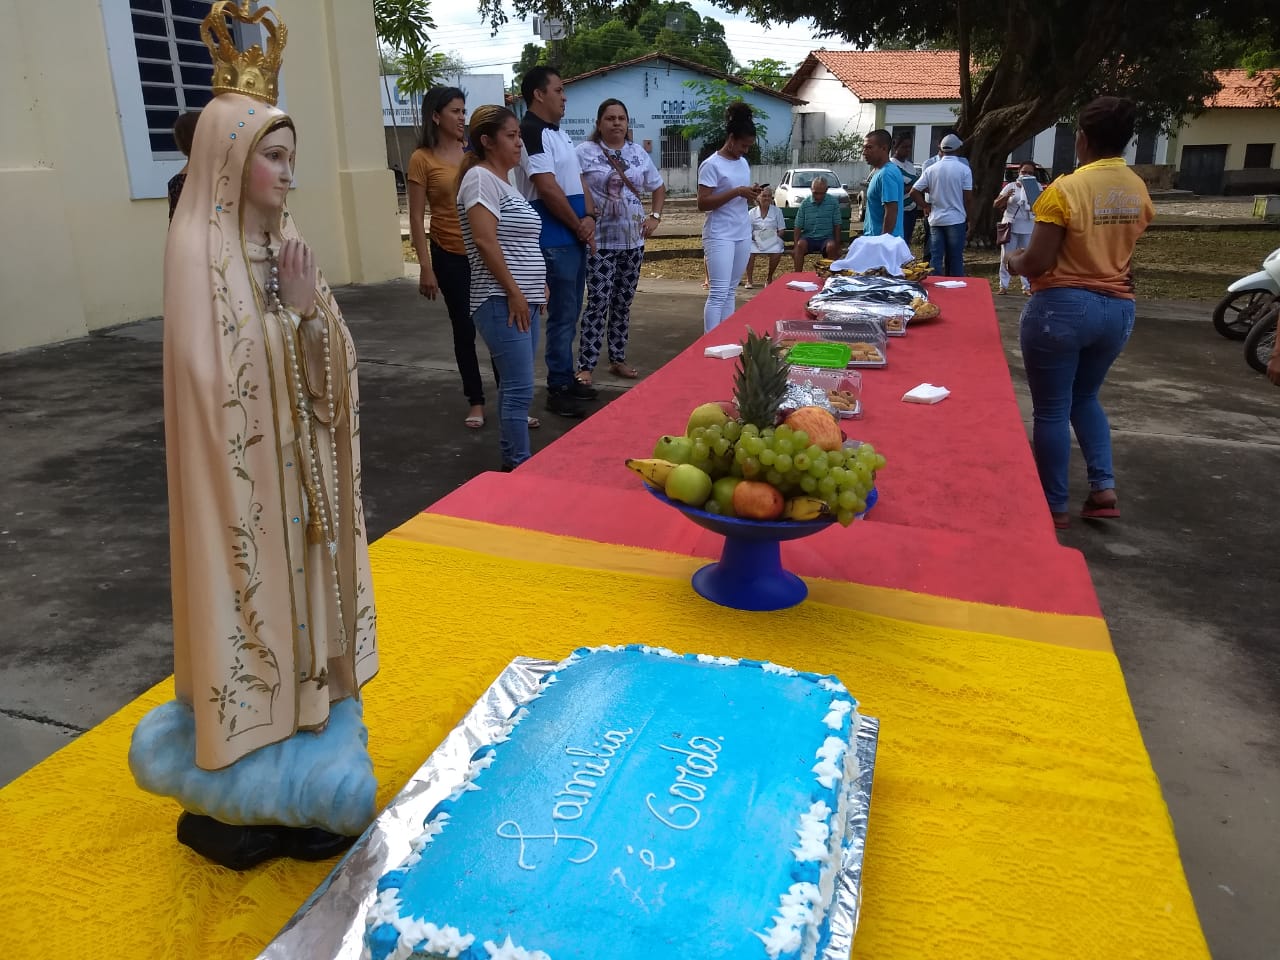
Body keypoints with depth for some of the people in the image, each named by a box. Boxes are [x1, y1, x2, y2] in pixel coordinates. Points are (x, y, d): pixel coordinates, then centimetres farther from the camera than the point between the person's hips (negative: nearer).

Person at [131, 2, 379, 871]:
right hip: (243, 476, -7)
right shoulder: (197, 250, -14)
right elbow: (218, 381, -20)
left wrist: (311, 313, -12)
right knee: (252, 603, 3)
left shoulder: (282, 239, 7)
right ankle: (245, 792, 21)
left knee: (301, 595, 15)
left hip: (300, 468, 7)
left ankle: (304, 757, 32)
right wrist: (293, 315, -16)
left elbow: (329, 362, 3)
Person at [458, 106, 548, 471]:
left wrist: (537, 286, 18)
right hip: (503, 302, -10)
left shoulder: (504, 181, 19)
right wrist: (513, 292, -19)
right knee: (519, 388, -10)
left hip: (524, 299, 10)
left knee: (514, 386, 13)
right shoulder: (481, 178, -10)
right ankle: (519, 467, -3)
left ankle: (511, 460, 22)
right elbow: (485, 241, -20)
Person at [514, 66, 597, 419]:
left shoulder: (560, 133, 17)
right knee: (562, 314, -5)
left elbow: (578, 179, 16)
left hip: (575, 237, 9)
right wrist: (579, 226, -9)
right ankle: (558, 389, 3)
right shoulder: (532, 132, -13)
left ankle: (567, 378, 25)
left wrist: (589, 218, -2)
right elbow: (548, 188, -19)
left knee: (571, 311, 14)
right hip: (555, 240, -9)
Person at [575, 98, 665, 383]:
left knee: (623, 303, 11)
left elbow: (658, 187, 20)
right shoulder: (585, 152, -5)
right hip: (600, 240, -5)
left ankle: (618, 359, 22)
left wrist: (655, 216, 6)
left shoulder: (638, 152, 11)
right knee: (598, 303, -8)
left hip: (633, 240, 5)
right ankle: (585, 366, -3)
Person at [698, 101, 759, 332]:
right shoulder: (711, 165, -10)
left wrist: (751, 196, -1)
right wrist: (736, 192, -21)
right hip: (720, 236, -7)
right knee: (718, 293, -12)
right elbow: (702, 203, -16)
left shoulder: (743, 163, 13)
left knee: (730, 291, 9)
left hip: (742, 234, 8)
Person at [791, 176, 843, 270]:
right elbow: (798, 226, 2)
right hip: (808, 237, 1)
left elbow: (837, 226, 2)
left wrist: (837, 247, -3)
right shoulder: (805, 203, 0)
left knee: (831, 246, -32)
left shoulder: (833, 202, -1)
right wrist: (795, 246, -8)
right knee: (800, 244, -31)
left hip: (826, 237, 0)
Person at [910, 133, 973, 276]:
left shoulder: (931, 169, 2)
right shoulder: (964, 169, -5)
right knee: (955, 260, 4)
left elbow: (914, 192, -1)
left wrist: (925, 206, 11)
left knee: (936, 259, 6)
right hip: (956, 220, -2)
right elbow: (968, 197, -6)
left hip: (936, 220, 2)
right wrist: (967, 218, 6)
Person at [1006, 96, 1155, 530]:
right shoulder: (1138, 191, 5)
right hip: (1117, 308, 7)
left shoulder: (1066, 189, -16)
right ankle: (1104, 487, 13)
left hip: (1062, 307, -6)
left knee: (1051, 409, 5)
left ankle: (1055, 506, 12)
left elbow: (1037, 262, -17)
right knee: (1085, 397, 23)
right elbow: (1121, 250, 11)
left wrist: (1013, 261, 3)